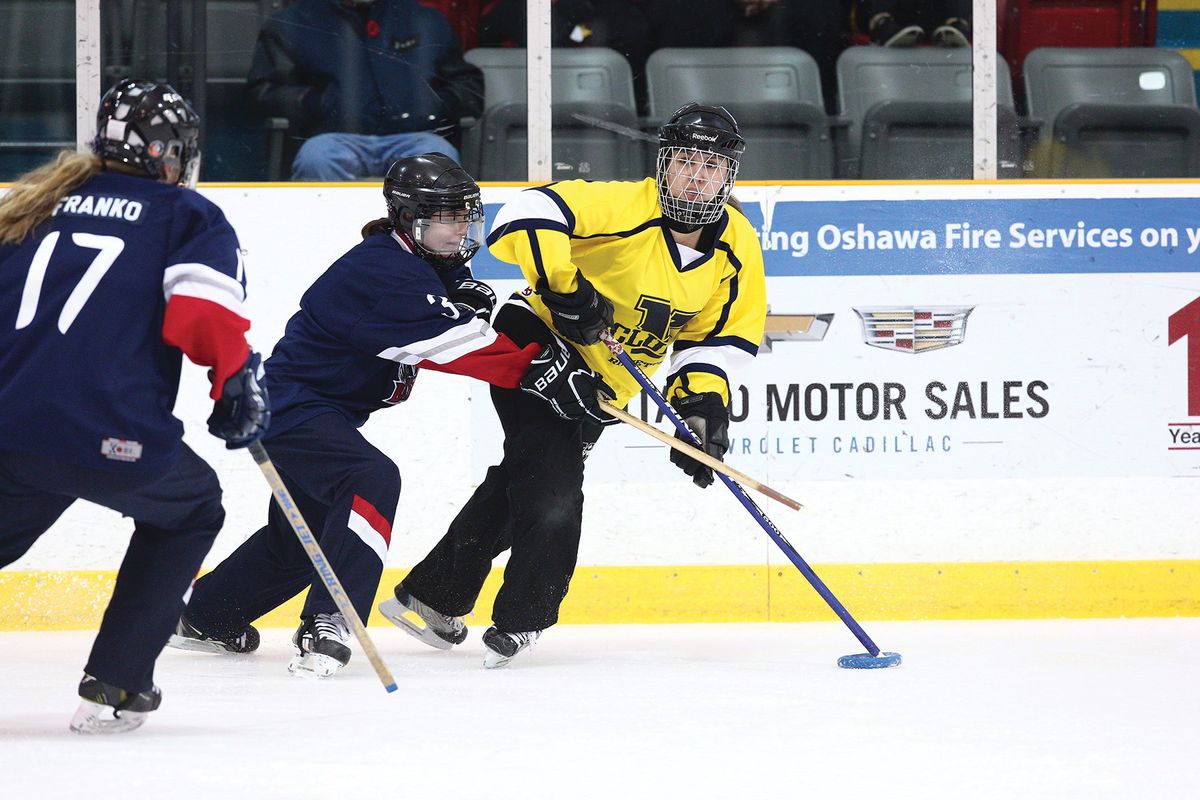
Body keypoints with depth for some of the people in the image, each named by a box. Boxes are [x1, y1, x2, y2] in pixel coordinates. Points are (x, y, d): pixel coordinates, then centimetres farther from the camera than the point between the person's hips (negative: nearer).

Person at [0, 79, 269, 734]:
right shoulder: (188, 215, 9)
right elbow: (204, 312, -8)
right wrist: (241, 382, 4)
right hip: (112, 441, -3)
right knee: (189, 509, 27)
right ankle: (113, 687, 20)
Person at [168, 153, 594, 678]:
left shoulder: (434, 266, 8)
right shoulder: (384, 270, -25)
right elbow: (448, 344, -32)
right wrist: (535, 364, -34)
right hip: (293, 405, -11)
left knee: (302, 534, 22)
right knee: (373, 481, -31)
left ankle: (204, 615, 41)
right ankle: (326, 628, -36)